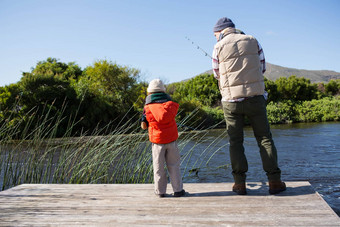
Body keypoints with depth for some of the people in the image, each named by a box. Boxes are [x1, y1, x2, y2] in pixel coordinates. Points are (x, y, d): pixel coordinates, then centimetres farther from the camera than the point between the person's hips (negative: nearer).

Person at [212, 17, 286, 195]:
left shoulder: (219, 47, 1)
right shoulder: (253, 41, 7)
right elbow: (262, 68, 13)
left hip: (231, 100, -1)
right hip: (255, 98, 1)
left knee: (235, 141, 8)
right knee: (264, 138, 9)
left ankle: (240, 183, 9)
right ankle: (274, 181, 10)